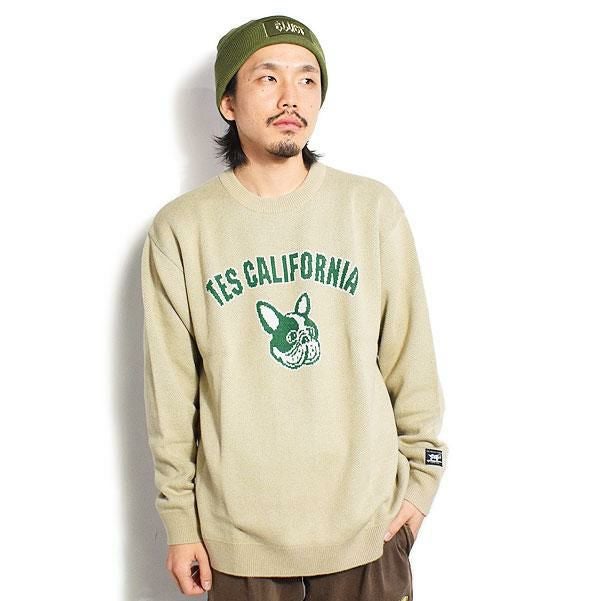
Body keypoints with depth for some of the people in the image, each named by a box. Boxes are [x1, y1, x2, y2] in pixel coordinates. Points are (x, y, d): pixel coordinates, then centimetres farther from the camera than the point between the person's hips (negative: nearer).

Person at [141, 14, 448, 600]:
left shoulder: (373, 208, -4)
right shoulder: (180, 228, -5)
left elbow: (410, 357, 2)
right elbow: (170, 389, -2)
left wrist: (421, 476, 4)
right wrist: (178, 521, 1)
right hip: (238, 536, 0)